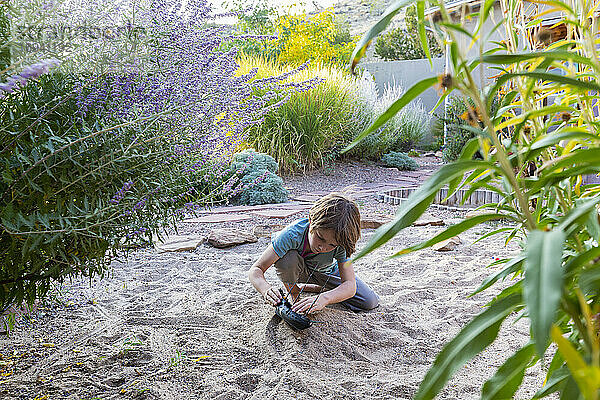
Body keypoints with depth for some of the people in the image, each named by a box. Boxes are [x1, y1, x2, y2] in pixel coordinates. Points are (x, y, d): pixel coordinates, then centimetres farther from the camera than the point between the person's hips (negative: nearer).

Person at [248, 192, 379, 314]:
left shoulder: (340, 243, -33)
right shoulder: (293, 234, -39)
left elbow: (350, 285, -37)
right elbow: (255, 270, -38)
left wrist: (324, 298, -57)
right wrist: (266, 289, -61)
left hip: (328, 273, 3)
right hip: (299, 269, -3)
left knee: (370, 302, -10)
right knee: (287, 258, -39)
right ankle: (293, 293, -5)